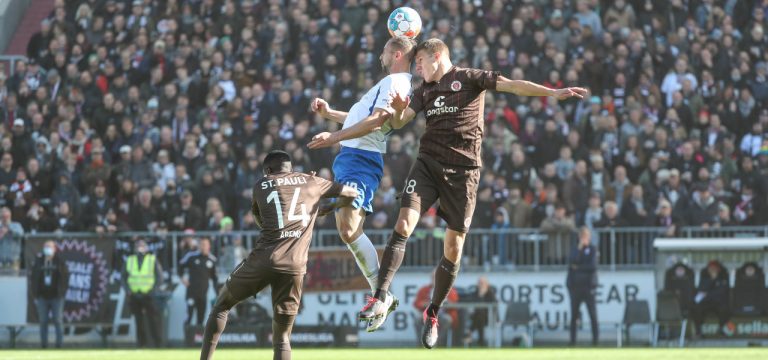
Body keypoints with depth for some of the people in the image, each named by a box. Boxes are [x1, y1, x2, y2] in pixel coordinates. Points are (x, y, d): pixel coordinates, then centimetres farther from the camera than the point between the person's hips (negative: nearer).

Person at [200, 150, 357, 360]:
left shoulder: (260, 186, 17)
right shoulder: (310, 182, 17)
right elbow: (351, 192, 26)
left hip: (264, 259, -1)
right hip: (294, 266, 1)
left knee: (222, 304, 23)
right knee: (282, 336, 10)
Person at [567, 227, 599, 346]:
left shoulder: (592, 250, 4)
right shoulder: (575, 249, 13)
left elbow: (593, 266, -8)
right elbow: (572, 261, -5)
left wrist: (579, 267, -4)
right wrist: (579, 248, -9)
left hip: (588, 286, -3)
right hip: (575, 286, 3)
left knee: (593, 314, -6)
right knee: (574, 315, 4)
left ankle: (595, 339, -5)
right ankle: (573, 339, 9)